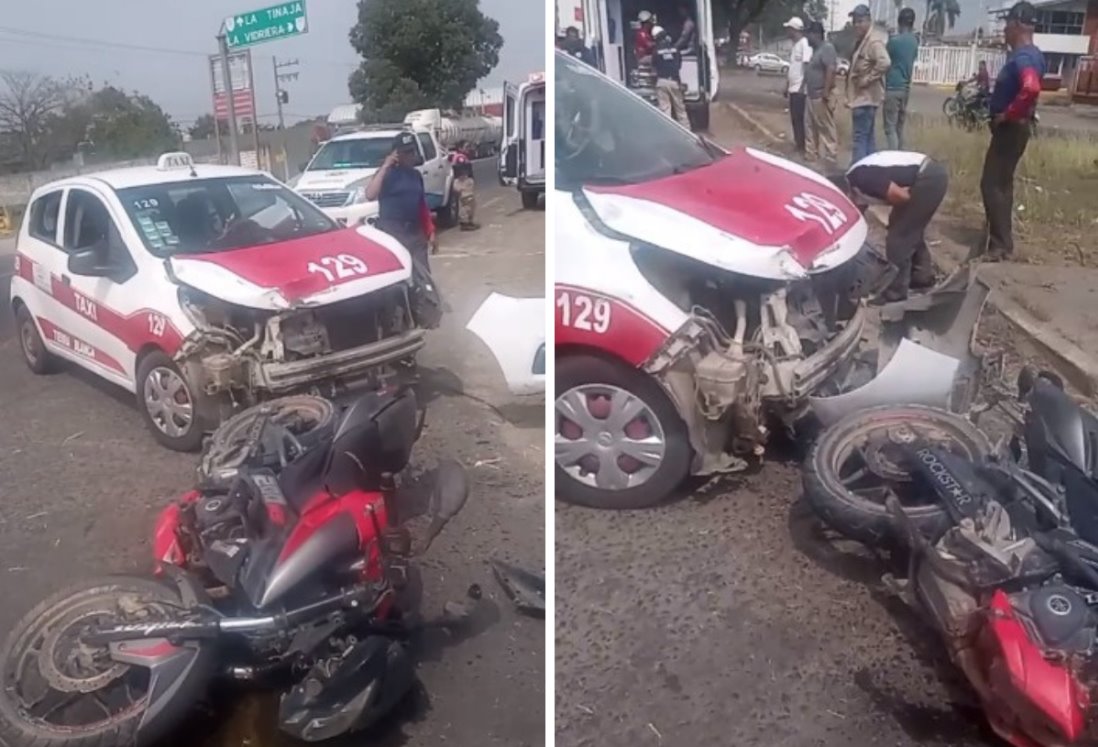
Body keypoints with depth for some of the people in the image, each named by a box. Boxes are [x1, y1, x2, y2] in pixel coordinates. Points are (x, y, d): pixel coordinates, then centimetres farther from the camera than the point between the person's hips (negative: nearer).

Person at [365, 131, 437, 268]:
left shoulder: (416, 175, 14)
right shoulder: (387, 173, -5)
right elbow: (370, 195, -23)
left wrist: (431, 232, 15)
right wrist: (385, 167, -21)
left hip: (415, 232, 6)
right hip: (391, 232, -6)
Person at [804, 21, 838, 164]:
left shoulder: (827, 48, -13)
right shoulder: (816, 49, 18)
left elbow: (831, 69, -24)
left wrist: (826, 91, -28)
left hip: (822, 95, -11)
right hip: (813, 95, 11)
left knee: (826, 127, -6)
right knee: (813, 127, 15)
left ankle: (829, 156, -3)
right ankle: (812, 153, 22)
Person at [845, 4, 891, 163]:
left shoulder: (874, 41, -15)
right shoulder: (862, 40, 16)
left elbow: (884, 62, -30)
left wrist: (867, 79, -24)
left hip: (865, 97, -11)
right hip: (862, 96, 11)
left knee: (859, 138, -11)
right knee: (868, 137, 15)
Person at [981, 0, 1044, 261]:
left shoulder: (1023, 57, -21)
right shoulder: (1029, 54, 12)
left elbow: (1031, 89, -38)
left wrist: (1007, 114, -26)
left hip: (1010, 127, -11)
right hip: (1013, 127, 11)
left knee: (992, 184, -7)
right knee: (1001, 183, 16)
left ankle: (1000, 244, -4)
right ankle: (1002, 238, 24)